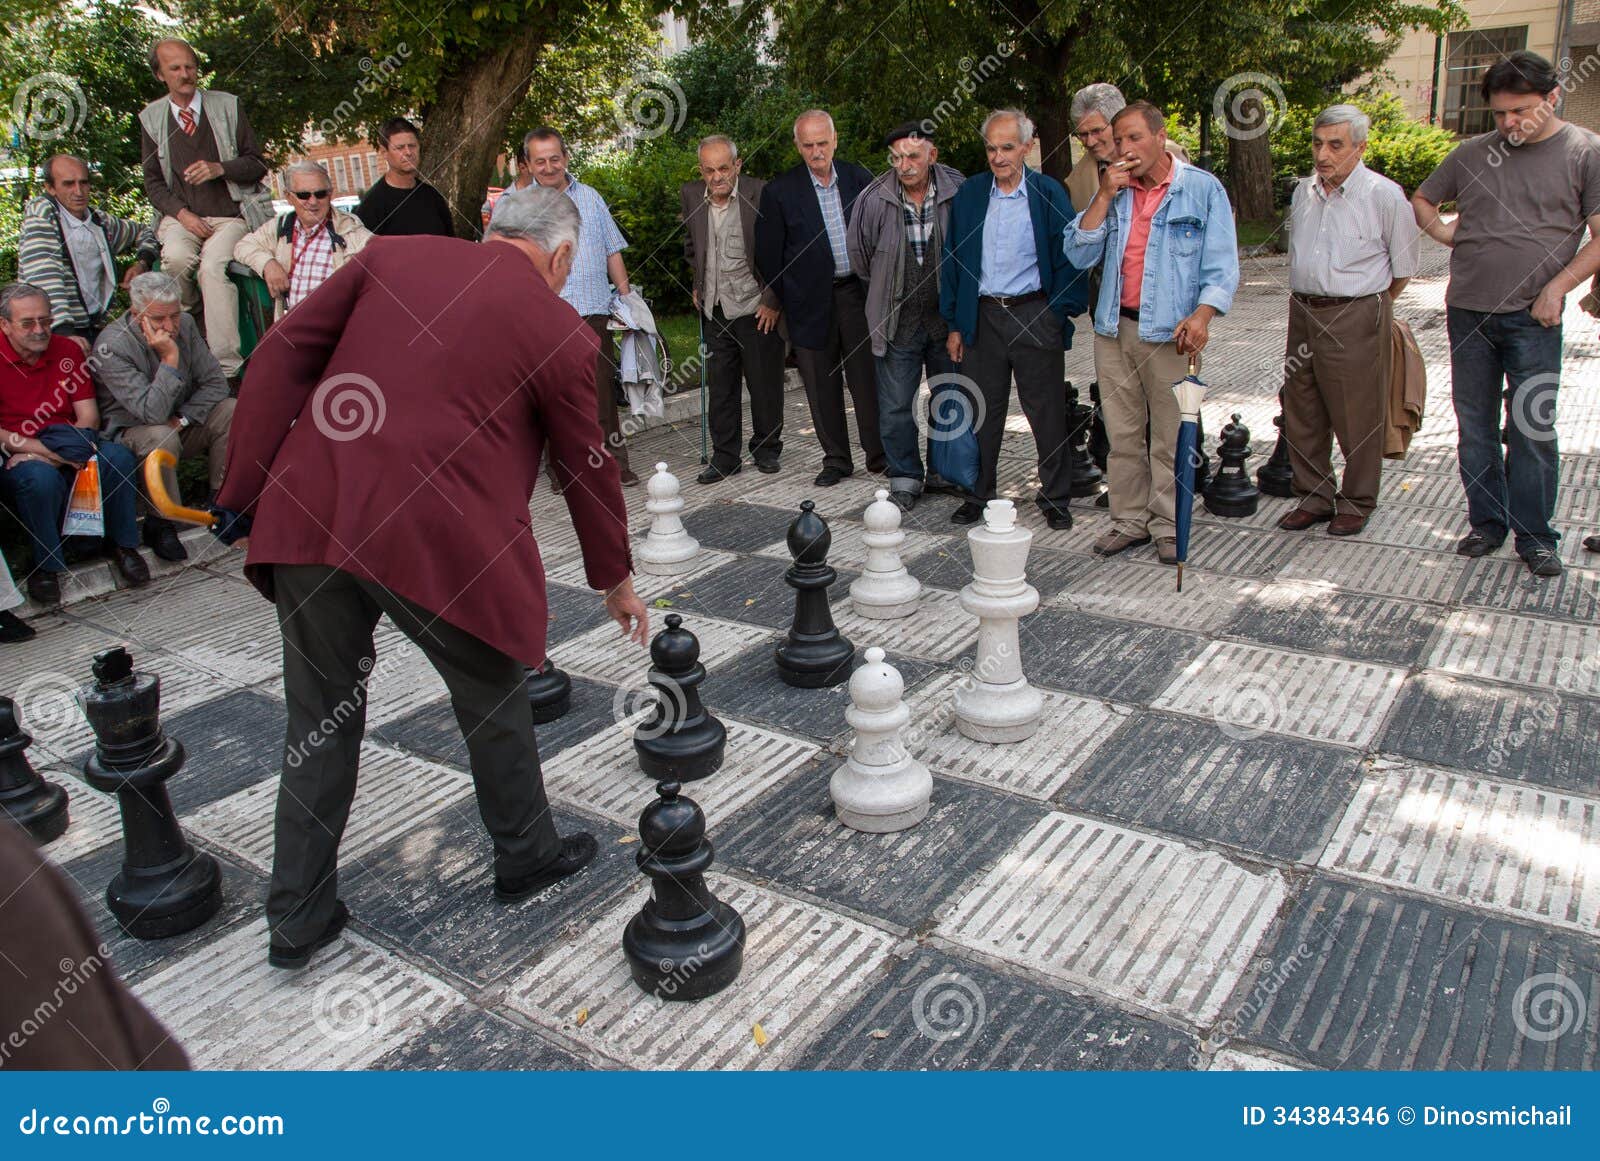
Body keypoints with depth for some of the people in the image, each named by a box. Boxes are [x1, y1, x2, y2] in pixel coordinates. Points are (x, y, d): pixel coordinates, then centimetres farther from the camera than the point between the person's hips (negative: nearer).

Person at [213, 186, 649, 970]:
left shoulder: (390, 257, 13)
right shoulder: (560, 332, 3)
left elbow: (289, 352, 7)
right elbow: (587, 467, 10)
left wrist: (251, 484, 8)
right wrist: (615, 581, 22)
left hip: (309, 517, 4)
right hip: (439, 542, -4)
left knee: (319, 722, 16)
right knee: (492, 702, 20)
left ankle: (298, 919, 28)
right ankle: (525, 858, 40)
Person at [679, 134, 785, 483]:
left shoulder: (761, 193, -12)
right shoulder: (690, 195, 3)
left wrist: (773, 300, -10)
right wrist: (697, 284, 16)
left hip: (757, 307, -4)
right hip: (714, 308, 4)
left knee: (765, 384, 6)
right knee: (719, 386, 7)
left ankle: (767, 449, 24)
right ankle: (724, 457, 16)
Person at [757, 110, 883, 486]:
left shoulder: (859, 178, 5)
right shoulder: (779, 191, -3)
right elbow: (768, 254, 1)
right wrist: (779, 302, 1)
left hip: (858, 293, 1)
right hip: (811, 300, -1)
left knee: (869, 379, 3)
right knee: (822, 387, 6)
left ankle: (879, 455, 14)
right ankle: (836, 459, 18)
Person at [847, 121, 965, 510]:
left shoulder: (959, 191, -9)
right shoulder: (874, 199, -8)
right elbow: (860, 258, 8)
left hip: (948, 318, 0)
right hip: (898, 320, 0)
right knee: (895, 406, 1)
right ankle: (905, 479, 15)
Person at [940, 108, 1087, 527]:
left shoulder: (1049, 193, -1)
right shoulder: (969, 194, 7)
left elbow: (1069, 257, 0)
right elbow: (952, 260, 10)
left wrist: (1061, 313, -7)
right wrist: (955, 324, 6)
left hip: (1035, 316, -2)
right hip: (982, 316, 3)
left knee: (1047, 413, 3)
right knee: (984, 412, 8)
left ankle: (1055, 497, 16)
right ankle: (979, 494, 20)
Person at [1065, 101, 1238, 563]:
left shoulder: (1202, 188, 2)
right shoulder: (1114, 192, 14)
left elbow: (1221, 264, -3)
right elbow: (1079, 255, 5)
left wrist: (1201, 314, -19)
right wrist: (1104, 196, -3)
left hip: (1170, 333, -4)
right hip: (1115, 328, 4)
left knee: (1171, 436, -1)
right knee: (1122, 433, 7)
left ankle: (1168, 525, 10)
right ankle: (1129, 520, 18)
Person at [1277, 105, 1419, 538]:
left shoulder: (1384, 196, -8)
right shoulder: (1303, 192, 9)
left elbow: (1403, 266, 1)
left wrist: (1370, 305, 9)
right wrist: (1307, 300, 17)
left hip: (1357, 316, -6)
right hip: (1303, 311, 6)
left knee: (1358, 418, 1)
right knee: (1301, 414, 10)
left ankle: (1356, 503, 15)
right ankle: (1314, 498, 23)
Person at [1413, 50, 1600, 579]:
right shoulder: (1474, 153, 8)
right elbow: (1421, 201, 23)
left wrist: (1557, 287, -11)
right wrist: (1447, 234, 7)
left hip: (1532, 318, -3)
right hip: (1468, 312, 3)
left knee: (1533, 429, -2)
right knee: (1475, 427, 8)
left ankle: (1534, 537, 8)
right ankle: (1487, 522, 21)